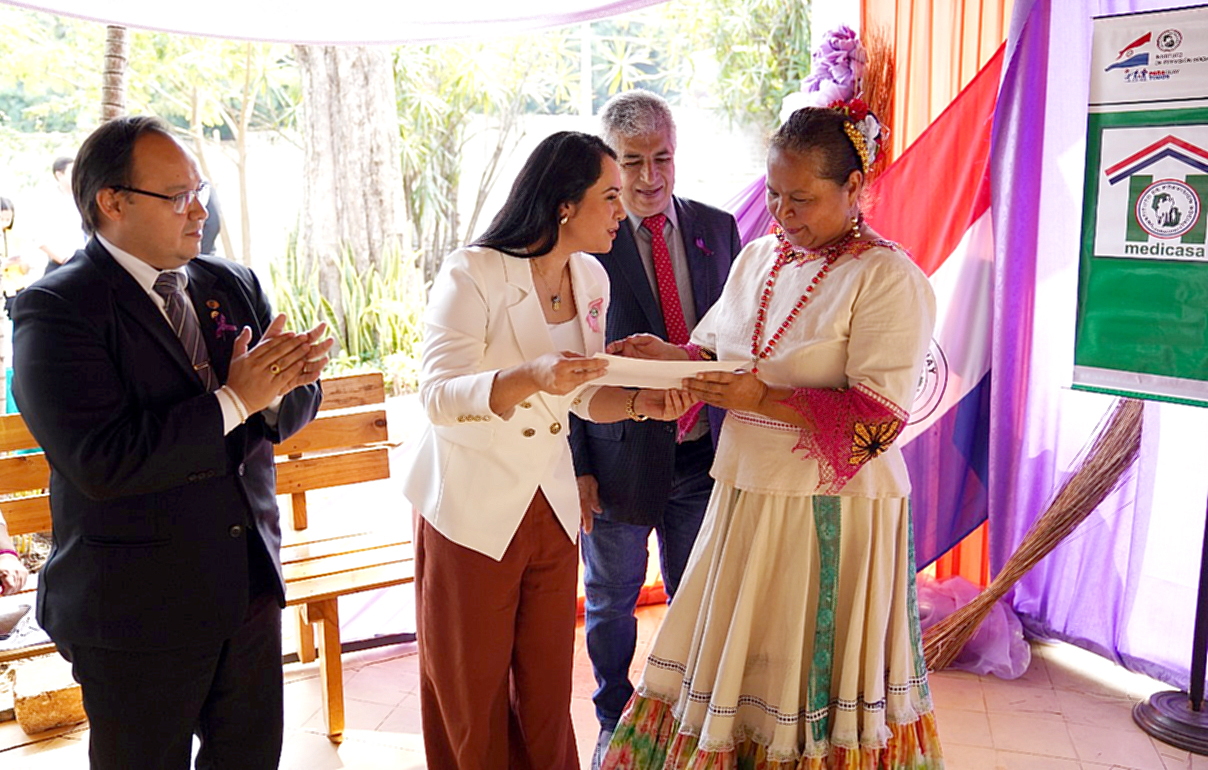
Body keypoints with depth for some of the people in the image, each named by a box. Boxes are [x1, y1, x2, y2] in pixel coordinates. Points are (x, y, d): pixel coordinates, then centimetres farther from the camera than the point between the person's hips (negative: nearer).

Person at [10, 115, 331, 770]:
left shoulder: (233, 285, 7)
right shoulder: (54, 309, -14)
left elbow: (299, 400, 6)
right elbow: (100, 462, -26)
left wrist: (278, 384, -17)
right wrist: (233, 400, -22)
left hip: (251, 585, 6)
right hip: (136, 610, -6)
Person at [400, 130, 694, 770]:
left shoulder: (590, 278, 4)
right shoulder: (472, 273, -16)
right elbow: (438, 395, -22)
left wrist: (639, 402, -8)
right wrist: (531, 377, -38)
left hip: (553, 510, 5)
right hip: (471, 511, -5)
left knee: (547, 689, 12)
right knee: (472, 694, 10)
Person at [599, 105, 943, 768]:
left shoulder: (888, 278, -12)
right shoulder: (758, 258, 9)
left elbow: (879, 416, -18)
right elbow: (714, 350, 18)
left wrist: (763, 399, -25)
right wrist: (670, 358, -3)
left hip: (832, 512, -6)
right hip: (747, 496, 6)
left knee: (813, 671, 7)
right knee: (731, 659, 14)